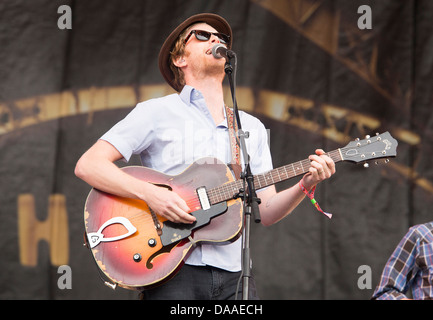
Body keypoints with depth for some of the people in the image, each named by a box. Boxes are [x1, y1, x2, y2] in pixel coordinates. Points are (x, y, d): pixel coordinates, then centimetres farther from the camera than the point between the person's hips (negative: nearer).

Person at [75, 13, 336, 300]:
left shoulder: (252, 128, 20)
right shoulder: (157, 112, 6)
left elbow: (266, 212, 16)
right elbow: (88, 166, -2)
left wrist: (303, 187, -3)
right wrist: (149, 193, -16)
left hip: (233, 275, 4)